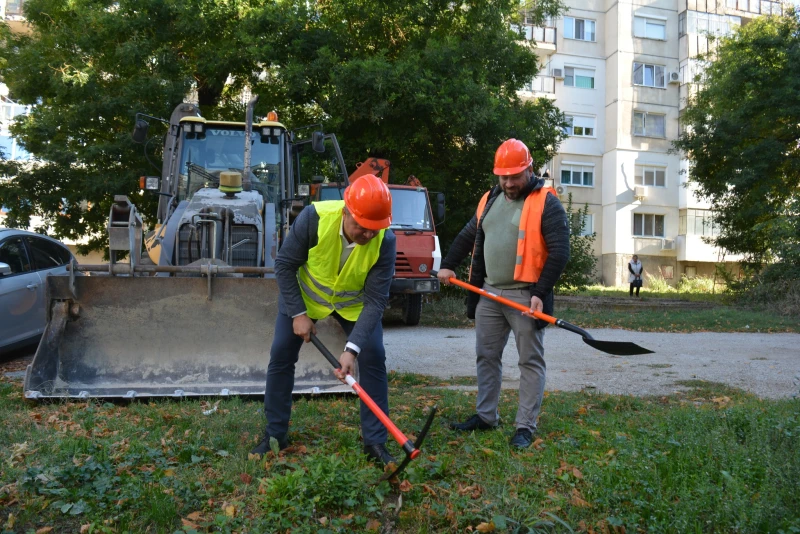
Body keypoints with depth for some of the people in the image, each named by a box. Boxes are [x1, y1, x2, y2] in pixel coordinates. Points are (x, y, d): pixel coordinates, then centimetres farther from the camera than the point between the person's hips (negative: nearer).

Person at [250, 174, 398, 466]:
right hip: (305, 295, 0)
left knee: (373, 358, -11)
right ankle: (275, 435, 16)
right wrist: (298, 313, -22)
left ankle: (375, 442, 3)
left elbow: (376, 299, -30)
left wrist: (353, 348, -39)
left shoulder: (385, 241, -32)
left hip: (355, 302, 0)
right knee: (281, 356, -2)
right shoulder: (314, 217, -34)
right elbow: (284, 265, -21)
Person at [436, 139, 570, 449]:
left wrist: (540, 292, -19)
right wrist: (449, 265, 15)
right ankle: (486, 416, 25)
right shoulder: (489, 200, 12)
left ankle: (525, 427, 9)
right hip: (488, 293, 7)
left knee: (530, 361, 1)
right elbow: (467, 237, 23)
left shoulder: (546, 203, -8)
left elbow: (559, 252, -13)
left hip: (525, 296, -6)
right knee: (486, 356, 12)